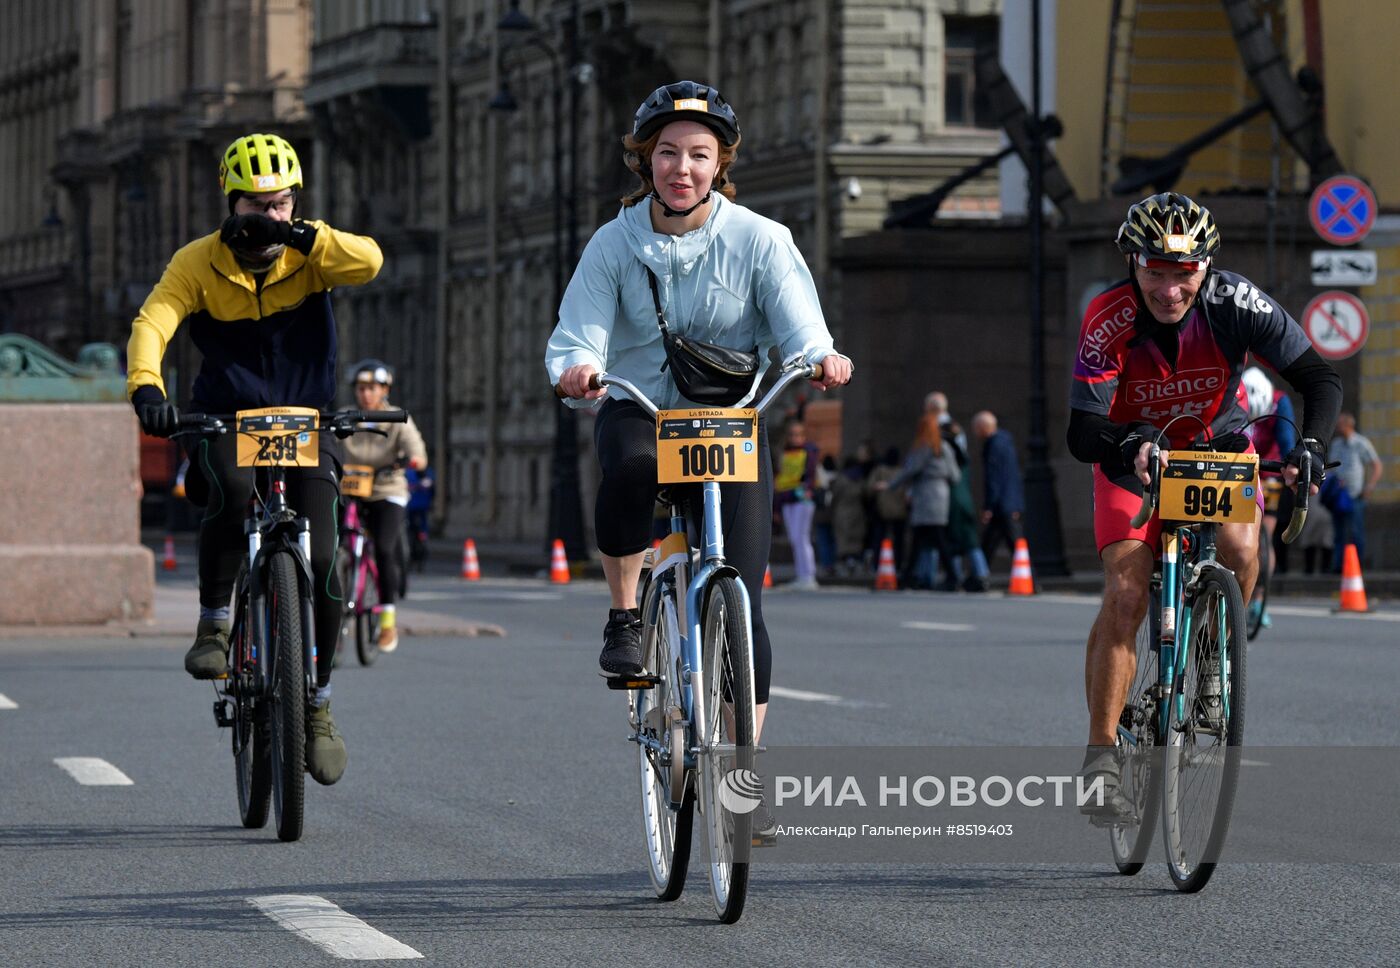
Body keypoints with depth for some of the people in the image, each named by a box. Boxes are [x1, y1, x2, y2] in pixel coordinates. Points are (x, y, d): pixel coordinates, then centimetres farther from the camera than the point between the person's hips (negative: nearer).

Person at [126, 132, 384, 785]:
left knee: (322, 565, -11)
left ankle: (317, 705, 8)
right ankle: (213, 625, -15)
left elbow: (368, 262, -25)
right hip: (225, 423, -1)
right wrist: (145, 387, -41)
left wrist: (297, 234, -37)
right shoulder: (199, 262, -7)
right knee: (231, 494, -36)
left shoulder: (310, 255, -4)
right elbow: (152, 323, -21)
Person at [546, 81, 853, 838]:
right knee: (630, 465, -39)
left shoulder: (759, 242, -6)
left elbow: (801, 329, -15)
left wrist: (821, 359, -40)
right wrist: (576, 371, -38)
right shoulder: (614, 245, -4)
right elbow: (577, 338, -13)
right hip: (638, 409, 0)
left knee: (740, 601, -8)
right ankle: (624, 615, -14)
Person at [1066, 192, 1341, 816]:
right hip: (1135, 456, -1)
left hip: (1217, 442, 1)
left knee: (1239, 547, -27)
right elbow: (1082, 436, -29)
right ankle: (1101, 757, -13)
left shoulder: (1235, 303, -27)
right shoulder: (1109, 321, -29)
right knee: (1125, 594, -18)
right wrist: (1132, 442, -50)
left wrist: (1309, 444, -43)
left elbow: (1319, 378, -25)